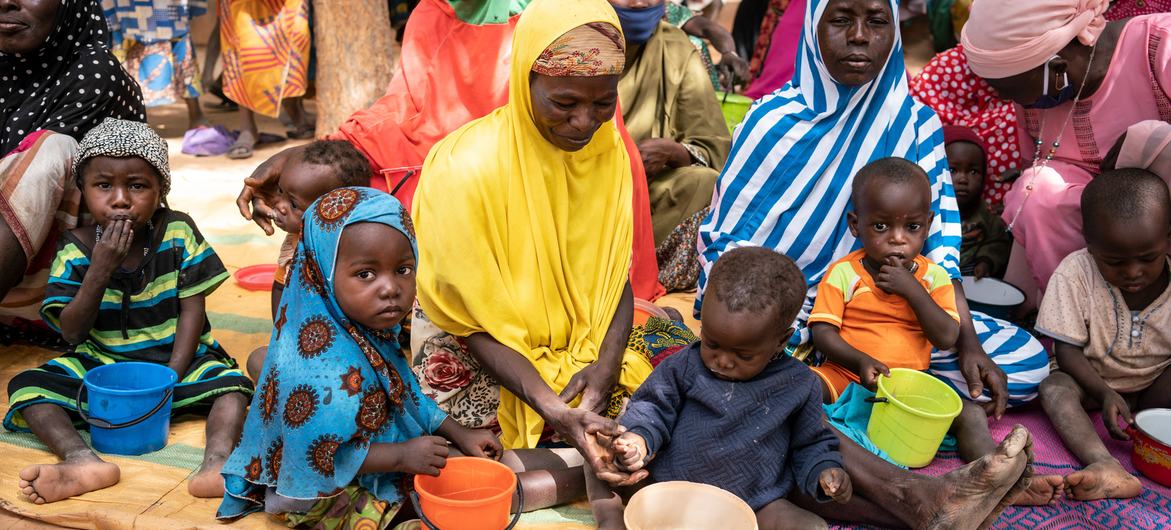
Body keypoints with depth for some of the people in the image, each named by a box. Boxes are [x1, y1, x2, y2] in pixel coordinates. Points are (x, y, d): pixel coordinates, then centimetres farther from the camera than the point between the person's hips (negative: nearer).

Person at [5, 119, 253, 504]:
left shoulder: (178, 233, -7)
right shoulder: (75, 250, -6)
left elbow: (192, 310, -6)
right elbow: (72, 333, -11)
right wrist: (100, 269, -24)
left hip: (175, 361, -1)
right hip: (99, 367, 1)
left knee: (231, 382, -26)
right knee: (26, 385, -21)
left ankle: (217, 462, -48)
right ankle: (82, 461, -43)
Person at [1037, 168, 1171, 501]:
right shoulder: (1075, 273, -16)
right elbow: (1068, 350, -14)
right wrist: (1105, 395, -30)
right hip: (1093, 383, -1)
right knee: (1054, 386, -32)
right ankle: (1106, 466, -54)